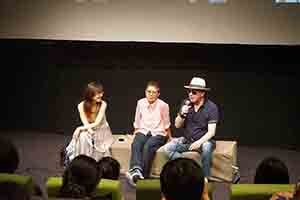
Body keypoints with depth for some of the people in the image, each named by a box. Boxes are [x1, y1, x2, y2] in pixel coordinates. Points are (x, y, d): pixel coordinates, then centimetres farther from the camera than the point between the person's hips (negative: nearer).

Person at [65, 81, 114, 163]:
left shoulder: (103, 104, -18)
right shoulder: (82, 106, -14)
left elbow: (97, 123, -22)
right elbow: (85, 123, -17)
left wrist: (82, 128, -26)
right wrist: (89, 130, -37)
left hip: (101, 130, -1)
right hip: (88, 129, 1)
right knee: (83, 137, -30)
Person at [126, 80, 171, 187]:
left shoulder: (163, 105, -3)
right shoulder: (140, 103, 5)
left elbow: (167, 125, 9)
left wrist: (168, 137, 11)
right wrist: (135, 134, 17)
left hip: (158, 134, -2)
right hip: (143, 132, 2)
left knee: (148, 147, -34)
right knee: (135, 144, -31)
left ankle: (143, 174, -35)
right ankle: (136, 169, -50)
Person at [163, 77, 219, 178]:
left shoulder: (211, 107, -11)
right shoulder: (186, 103, 0)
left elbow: (211, 132, -15)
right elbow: (177, 125, 3)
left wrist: (199, 142, -31)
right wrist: (182, 114, -18)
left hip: (203, 140, -4)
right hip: (186, 140, 4)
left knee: (206, 147, -38)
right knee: (168, 148, -20)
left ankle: (205, 178, -21)